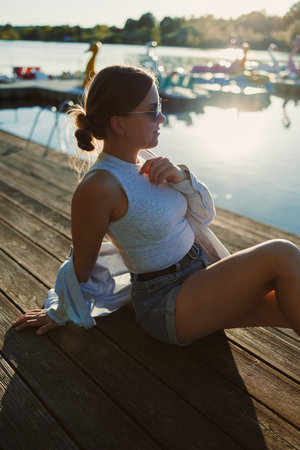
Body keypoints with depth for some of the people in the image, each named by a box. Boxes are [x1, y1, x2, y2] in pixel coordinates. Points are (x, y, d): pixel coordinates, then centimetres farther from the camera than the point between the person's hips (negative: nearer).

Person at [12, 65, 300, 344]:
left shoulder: (145, 159, 3)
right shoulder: (98, 187, -21)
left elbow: (205, 214, 9)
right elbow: (81, 267, -8)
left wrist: (181, 177, -10)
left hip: (203, 271, 8)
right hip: (167, 303, -8)